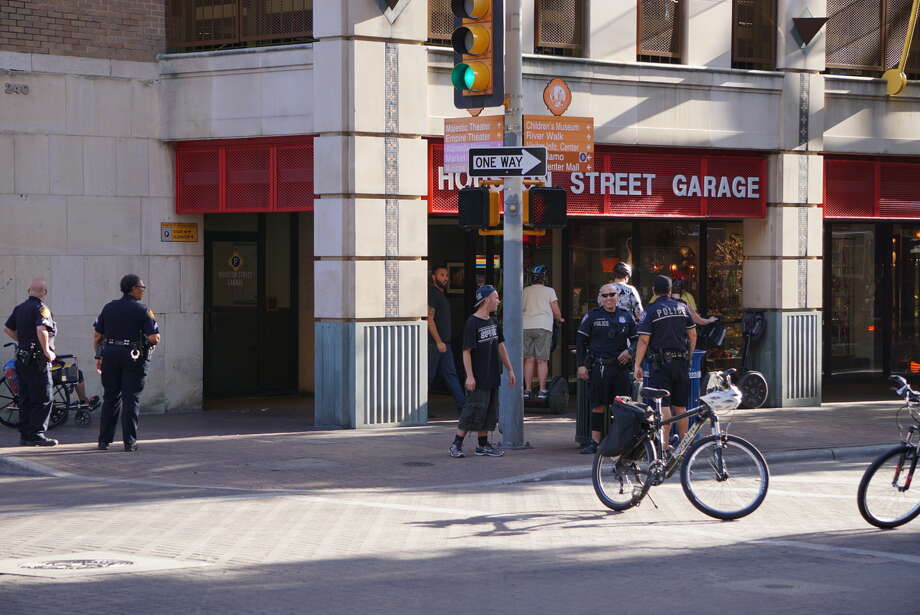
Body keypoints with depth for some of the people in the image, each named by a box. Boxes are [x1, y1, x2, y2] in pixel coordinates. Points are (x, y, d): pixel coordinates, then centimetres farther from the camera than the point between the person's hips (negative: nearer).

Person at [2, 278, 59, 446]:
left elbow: (7, 328, 21)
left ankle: (25, 435, 15)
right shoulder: (41, 308, -13)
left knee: (26, 399, 13)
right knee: (43, 399, -3)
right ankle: (37, 434, -6)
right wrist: (47, 350, -18)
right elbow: (41, 329, -28)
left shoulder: (19, 308, 13)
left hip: (22, 358, 8)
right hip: (38, 360, -8)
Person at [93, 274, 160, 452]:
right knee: (131, 399, 0)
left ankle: (104, 440, 11)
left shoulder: (109, 308, 8)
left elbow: (97, 335, 7)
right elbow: (154, 338, -13)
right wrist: (154, 340, 10)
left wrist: (99, 357, 15)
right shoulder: (142, 310, -5)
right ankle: (129, 442, -2)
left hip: (110, 356, 4)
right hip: (133, 357, -4)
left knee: (110, 398, 12)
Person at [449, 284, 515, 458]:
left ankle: (483, 445, 19)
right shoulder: (472, 323, -12)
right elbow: (466, 351, -15)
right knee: (474, 410, -8)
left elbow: (501, 346, 20)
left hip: (492, 378, 8)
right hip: (478, 378, -8)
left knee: (490, 411, 10)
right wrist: (470, 376, -20)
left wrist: (509, 369, 19)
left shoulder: (493, 322, 12)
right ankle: (456, 445, -2)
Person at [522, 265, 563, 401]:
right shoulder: (549, 291, 2)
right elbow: (556, 312, 2)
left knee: (529, 360, 5)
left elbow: (521, 308, 15)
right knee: (542, 360, -1)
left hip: (526, 327, 3)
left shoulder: (525, 291, 10)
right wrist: (559, 319, 22)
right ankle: (542, 390, -2)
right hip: (543, 327, -3)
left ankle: (527, 390, 4)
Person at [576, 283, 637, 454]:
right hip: (599, 367, -2)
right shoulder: (592, 316, 5)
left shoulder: (626, 316, 10)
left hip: (621, 366, 2)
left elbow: (636, 339, 18)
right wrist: (581, 365, -1)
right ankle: (594, 441, 0)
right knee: (598, 405, -3)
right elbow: (580, 341, 6)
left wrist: (629, 351, -3)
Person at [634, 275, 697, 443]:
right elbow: (693, 335, 11)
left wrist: (637, 365, -6)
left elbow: (643, 341, -10)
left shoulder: (651, 311, -6)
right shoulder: (683, 307, 8)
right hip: (682, 362, 4)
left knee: (663, 405, -7)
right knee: (680, 406, 12)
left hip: (661, 362, -4)